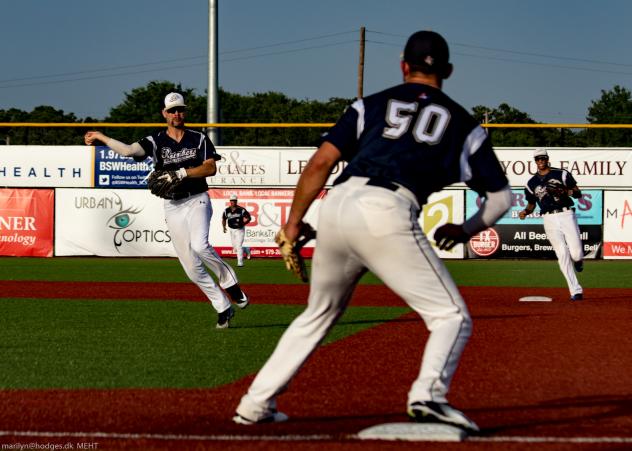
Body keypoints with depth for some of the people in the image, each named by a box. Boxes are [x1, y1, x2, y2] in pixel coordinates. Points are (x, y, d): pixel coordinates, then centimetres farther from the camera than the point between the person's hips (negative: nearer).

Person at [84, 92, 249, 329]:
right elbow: (128, 150, -12)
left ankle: (230, 282, -7)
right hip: (173, 206, 2)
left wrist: (182, 173, -17)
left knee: (200, 245, -29)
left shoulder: (199, 139, 3)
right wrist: (101, 137, -15)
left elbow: (211, 168, -8)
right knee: (191, 266, -1)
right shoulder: (156, 141, 3)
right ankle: (224, 308, 8)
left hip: (197, 200, -2)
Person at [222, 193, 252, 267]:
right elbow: (224, 219, 14)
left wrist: (242, 224, -22)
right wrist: (224, 227, -1)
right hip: (232, 230, 5)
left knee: (239, 246, -13)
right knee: (235, 247, 12)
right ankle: (247, 250, 39)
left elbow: (248, 218, -7)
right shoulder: (227, 210, -1)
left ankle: (240, 262, -7)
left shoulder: (241, 210, -14)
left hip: (240, 230, -5)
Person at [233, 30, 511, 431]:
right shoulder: (462, 122, 21)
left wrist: (294, 223, 19)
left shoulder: (372, 105, 24)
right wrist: (465, 231, 37)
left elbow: (320, 163, 12)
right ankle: (428, 394, -23)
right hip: (386, 214, -4)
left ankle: (256, 405, 25)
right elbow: (501, 196, 20)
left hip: (336, 207, 4)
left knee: (318, 315, 25)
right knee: (452, 316, 2)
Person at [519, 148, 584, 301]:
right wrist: (525, 212, -1)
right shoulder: (531, 183, 13)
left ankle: (578, 260, 28)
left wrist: (563, 191, -17)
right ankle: (576, 291, -6)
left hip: (567, 215, -2)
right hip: (550, 219, 2)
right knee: (562, 255, -8)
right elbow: (531, 204, 21)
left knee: (576, 253, -12)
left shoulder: (562, 174, 5)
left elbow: (578, 193, 3)